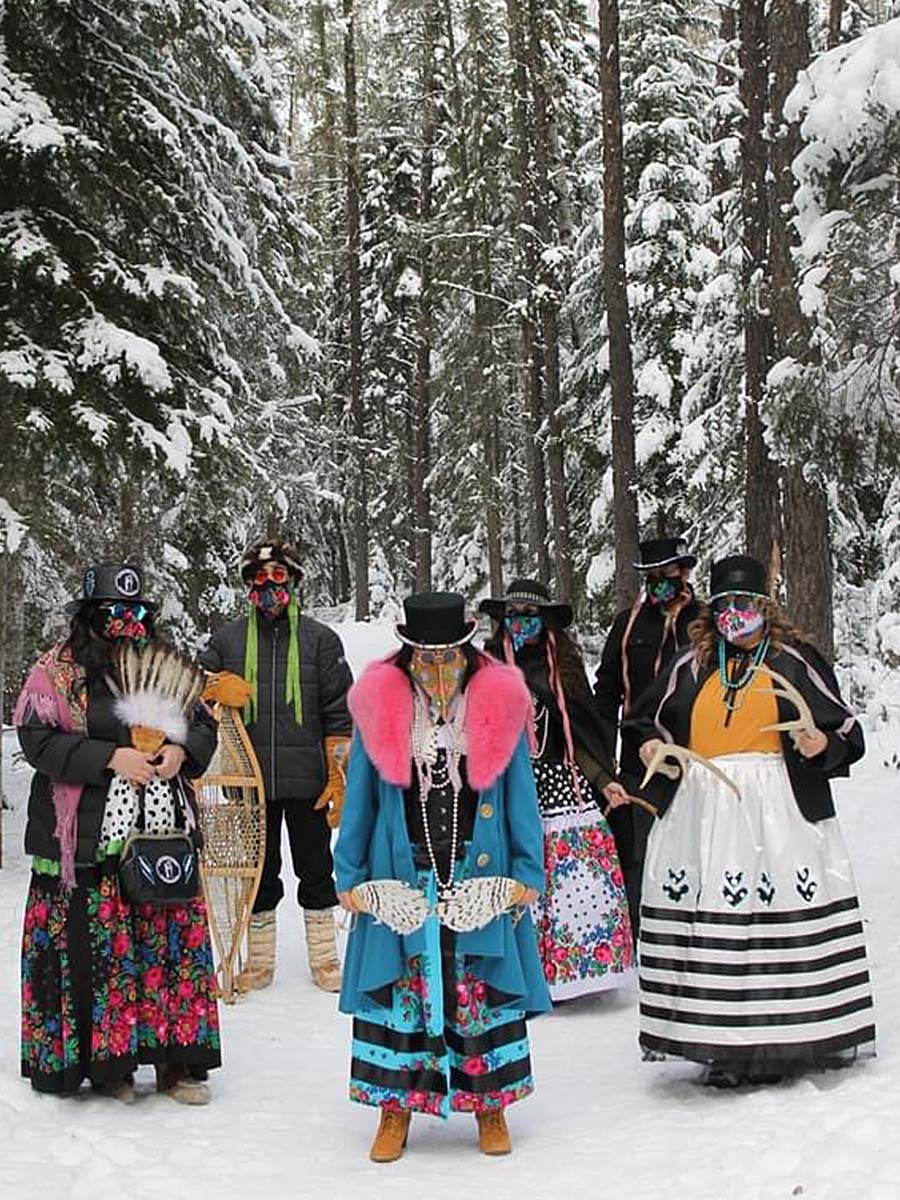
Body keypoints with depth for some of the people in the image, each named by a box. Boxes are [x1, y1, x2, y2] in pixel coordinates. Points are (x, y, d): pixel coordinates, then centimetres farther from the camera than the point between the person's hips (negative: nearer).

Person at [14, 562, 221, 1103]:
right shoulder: (60, 671, -3)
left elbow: (204, 723, 16)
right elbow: (38, 738, -10)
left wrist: (181, 750, -6)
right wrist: (111, 758, -18)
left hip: (163, 834, 4)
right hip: (89, 836, -4)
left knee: (175, 939, 5)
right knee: (97, 947, -1)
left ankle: (176, 1062, 15)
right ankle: (106, 1062, 14)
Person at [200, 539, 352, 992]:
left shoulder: (320, 639, 3)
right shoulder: (226, 639, 7)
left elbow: (339, 715, 2)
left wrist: (340, 776, -3)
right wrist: (216, 692, -10)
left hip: (308, 780, -1)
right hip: (251, 780, 1)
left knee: (315, 867, 8)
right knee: (257, 870, 10)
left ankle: (324, 956, 21)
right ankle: (259, 959, 23)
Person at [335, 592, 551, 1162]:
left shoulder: (499, 705, 1)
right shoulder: (381, 707, 1)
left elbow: (522, 796, 5)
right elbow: (360, 797, 6)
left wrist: (527, 874, 2)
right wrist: (351, 876, 3)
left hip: (480, 876, 0)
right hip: (401, 878, 0)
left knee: (484, 990, 6)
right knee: (399, 986, 5)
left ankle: (491, 1105, 22)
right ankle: (395, 1110, 18)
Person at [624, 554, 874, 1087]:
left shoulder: (794, 661, 6)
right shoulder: (690, 667, 14)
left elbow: (846, 729, 7)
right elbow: (647, 722, 27)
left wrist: (823, 744, -13)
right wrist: (651, 746, 7)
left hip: (779, 810, -2)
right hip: (702, 815, 3)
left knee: (782, 918, -6)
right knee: (709, 923, -2)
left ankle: (783, 1040, 5)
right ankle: (725, 1044, 5)